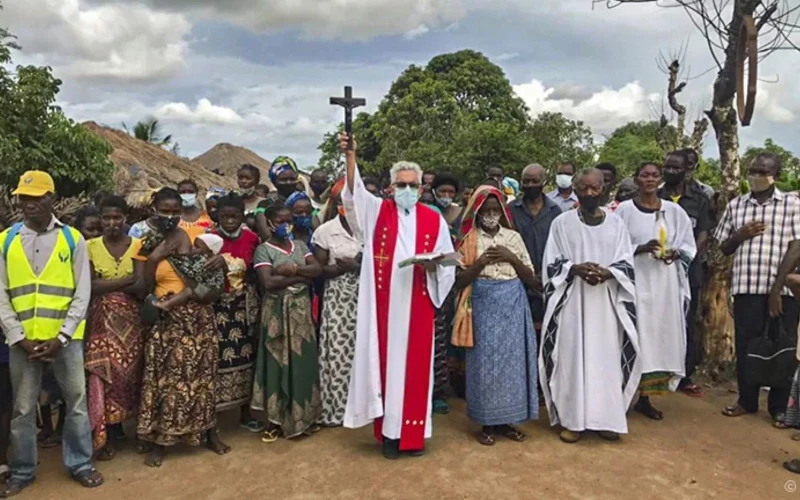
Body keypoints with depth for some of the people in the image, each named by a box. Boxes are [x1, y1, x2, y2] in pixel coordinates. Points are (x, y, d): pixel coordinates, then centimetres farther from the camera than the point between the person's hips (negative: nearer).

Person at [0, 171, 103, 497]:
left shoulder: (73, 238, 1)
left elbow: (82, 294, -2)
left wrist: (60, 338, -9)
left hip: (65, 338, -1)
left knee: (76, 402, 7)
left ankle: (80, 464, 23)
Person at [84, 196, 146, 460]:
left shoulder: (137, 245, 0)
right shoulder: (90, 246, 2)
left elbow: (140, 287, -11)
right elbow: (90, 286, -8)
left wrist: (105, 286, -9)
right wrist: (126, 280, -11)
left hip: (131, 321, 0)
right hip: (102, 321, 0)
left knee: (128, 373, 4)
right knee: (103, 375, -6)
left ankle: (118, 426, 22)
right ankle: (103, 435, 6)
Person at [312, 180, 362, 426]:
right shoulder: (325, 231, 0)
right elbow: (320, 269, -2)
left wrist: (356, 265, -12)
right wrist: (350, 267, -12)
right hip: (338, 298, -1)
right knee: (338, 350, 0)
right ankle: (336, 408, 13)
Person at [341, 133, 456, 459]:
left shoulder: (434, 220, 6)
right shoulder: (377, 211, 5)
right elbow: (355, 191, -13)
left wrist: (432, 264, -15)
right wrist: (350, 156, -28)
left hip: (417, 306, 1)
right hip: (384, 305, -1)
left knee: (415, 366, 6)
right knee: (385, 363, 3)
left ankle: (413, 432, 19)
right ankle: (388, 431, 15)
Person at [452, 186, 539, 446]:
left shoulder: (514, 237, 7)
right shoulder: (469, 241, 2)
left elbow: (531, 279, 6)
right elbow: (460, 281, -3)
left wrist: (512, 258, -8)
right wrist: (481, 262, -15)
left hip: (512, 305, 2)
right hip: (484, 305, -2)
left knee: (512, 359, 5)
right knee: (485, 361, 0)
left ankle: (506, 420, 20)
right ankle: (487, 422, 14)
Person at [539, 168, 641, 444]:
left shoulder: (616, 223, 7)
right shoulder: (562, 223, 2)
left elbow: (627, 263, 6)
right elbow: (552, 263, 1)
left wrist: (607, 273, -15)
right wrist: (575, 269, -17)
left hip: (607, 301, 2)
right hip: (571, 299, -1)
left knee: (606, 358, 3)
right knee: (572, 357, 0)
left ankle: (605, 418, 15)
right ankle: (571, 419, 9)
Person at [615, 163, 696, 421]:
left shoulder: (675, 211, 8)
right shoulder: (624, 210, -1)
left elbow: (689, 246, 12)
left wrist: (676, 253, -9)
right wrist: (641, 248, -18)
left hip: (665, 284, 3)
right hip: (634, 281, -3)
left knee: (661, 336, 4)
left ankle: (645, 397, 14)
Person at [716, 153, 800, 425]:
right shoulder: (735, 205, 10)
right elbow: (723, 248, 14)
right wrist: (741, 235, -6)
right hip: (745, 286, 2)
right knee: (745, 345, 7)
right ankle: (747, 400, 22)